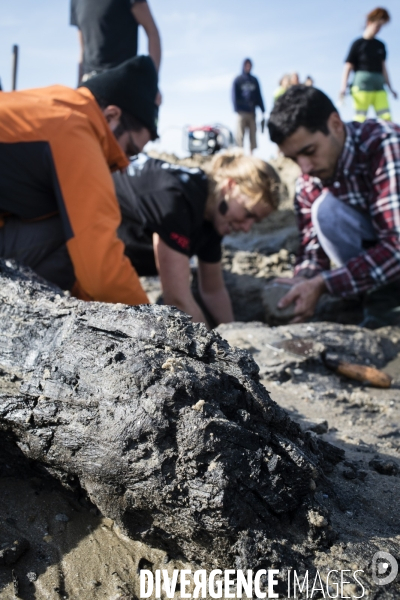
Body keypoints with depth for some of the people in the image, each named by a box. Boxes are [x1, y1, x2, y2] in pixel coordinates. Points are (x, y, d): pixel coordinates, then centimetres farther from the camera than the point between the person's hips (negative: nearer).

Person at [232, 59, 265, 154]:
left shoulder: (254, 80, 15)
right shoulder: (237, 80, 4)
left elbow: (259, 96, 14)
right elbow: (234, 96, -1)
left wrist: (262, 110, 6)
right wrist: (237, 109, -13)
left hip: (252, 112, 4)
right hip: (242, 112, -4)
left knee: (253, 134, 1)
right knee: (240, 135, -6)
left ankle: (252, 153, 4)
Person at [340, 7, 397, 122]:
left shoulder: (380, 45, 17)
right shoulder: (358, 44, 2)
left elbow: (383, 67, 23)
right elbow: (348, 67, -3)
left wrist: (390, 88, 23)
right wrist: (343, 87, -15)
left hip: (379, 86, 5)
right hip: (362, 85, -5)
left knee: (387, 118, -6)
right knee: (360, 118, -8)